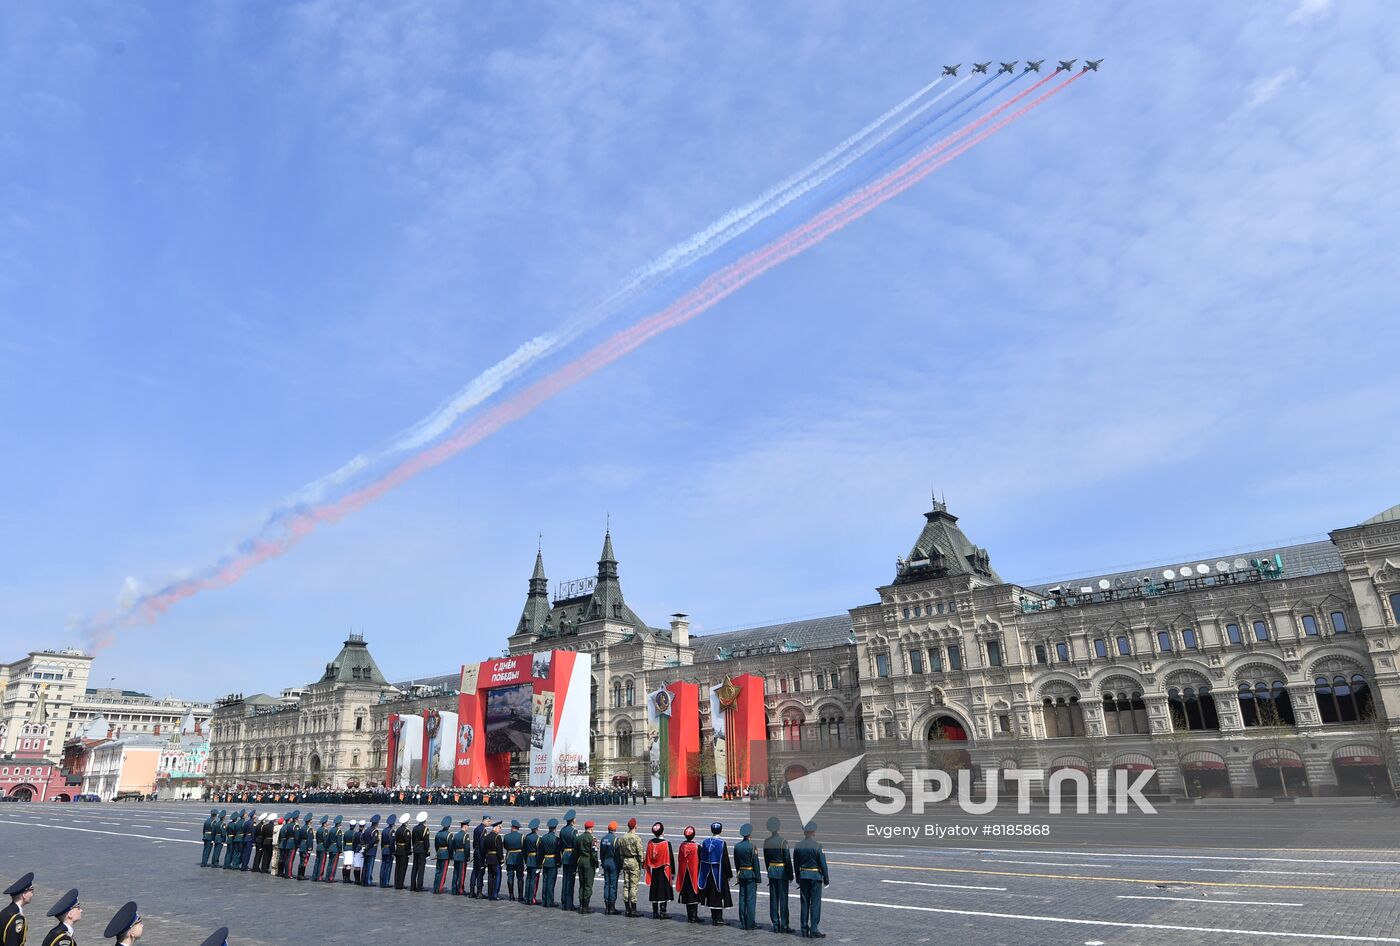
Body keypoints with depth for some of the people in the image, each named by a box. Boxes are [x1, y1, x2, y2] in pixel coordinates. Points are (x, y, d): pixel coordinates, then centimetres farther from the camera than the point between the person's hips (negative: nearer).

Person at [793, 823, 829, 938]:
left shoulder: (798, 846, 1)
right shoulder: (817, 846, -13)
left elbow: (795, 864, 8)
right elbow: (823, 864, -10)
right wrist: (826, 880, 0)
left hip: (803, 877, 4)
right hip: (815, 877, -4)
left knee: (804, 903, 11)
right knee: (815, 904, 2)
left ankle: (804, 929, 17)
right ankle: (813, 931, 3)